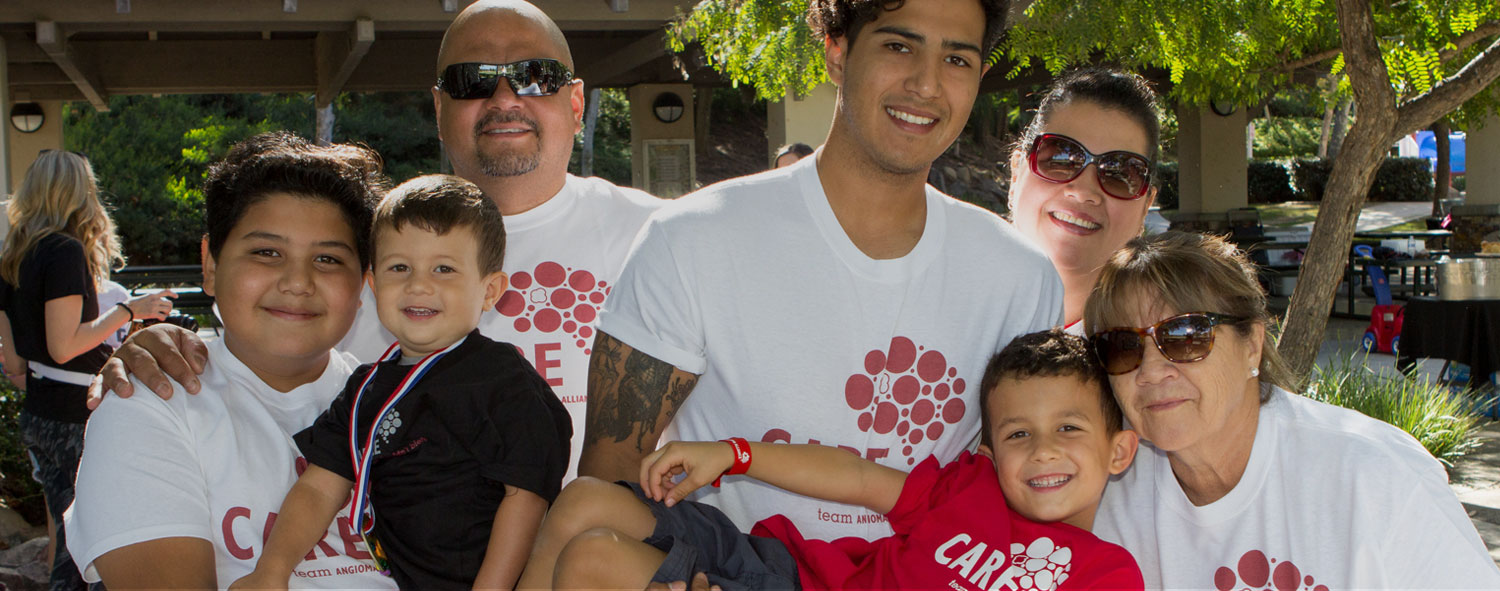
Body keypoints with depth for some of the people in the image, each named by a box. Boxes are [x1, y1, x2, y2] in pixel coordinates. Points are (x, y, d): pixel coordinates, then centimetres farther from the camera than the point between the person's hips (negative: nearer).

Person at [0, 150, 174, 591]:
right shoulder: (67, 250, -16)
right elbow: (64, 346, -21)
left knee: (64, 531, 17)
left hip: (36, 417, 8)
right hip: (74, 418, -8)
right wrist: (127, 311, -14)